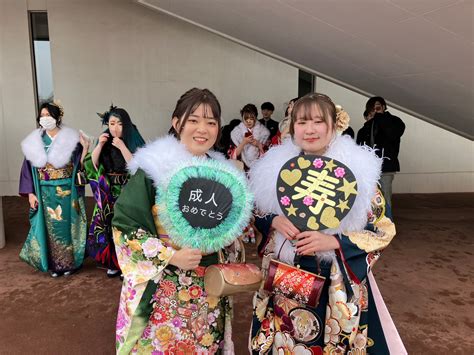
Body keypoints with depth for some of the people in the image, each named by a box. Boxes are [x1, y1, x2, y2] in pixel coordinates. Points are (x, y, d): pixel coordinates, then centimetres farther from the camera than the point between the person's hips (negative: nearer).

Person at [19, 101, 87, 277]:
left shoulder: (70, 139, -4)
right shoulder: (34, 141, 3)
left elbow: (80, 166, -2)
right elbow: (29, 168, 3)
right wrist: (30, 193, -1)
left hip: (67, 191, -2)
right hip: (45, 193, 2)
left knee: (66, 226, 5)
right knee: (50, 227, 8)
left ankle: (70, 263, 19)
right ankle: (53, 264, 21)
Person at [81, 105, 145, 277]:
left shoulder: (134, 141, -8)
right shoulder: (105, 140, 5)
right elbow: (91, 164, 2)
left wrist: (122, 147, -22)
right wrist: (100, 145, -11)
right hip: (107, 193, 4)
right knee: (107, 226, 6)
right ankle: (113, 262, 22)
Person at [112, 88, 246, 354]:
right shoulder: (153, 169, -13)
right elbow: (124, 226, -14)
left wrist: (228, 269, 4)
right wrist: (171, 257, -21)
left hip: (210, 292, 5)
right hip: (163, 294, -4)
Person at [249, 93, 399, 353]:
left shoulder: (357, 170, -9)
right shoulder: (276, 167, 0)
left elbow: (384, 230, -6)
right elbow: (257, 214, 9)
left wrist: (334, 241, -20)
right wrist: (274, 221, -13)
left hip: (337, 285, -2)